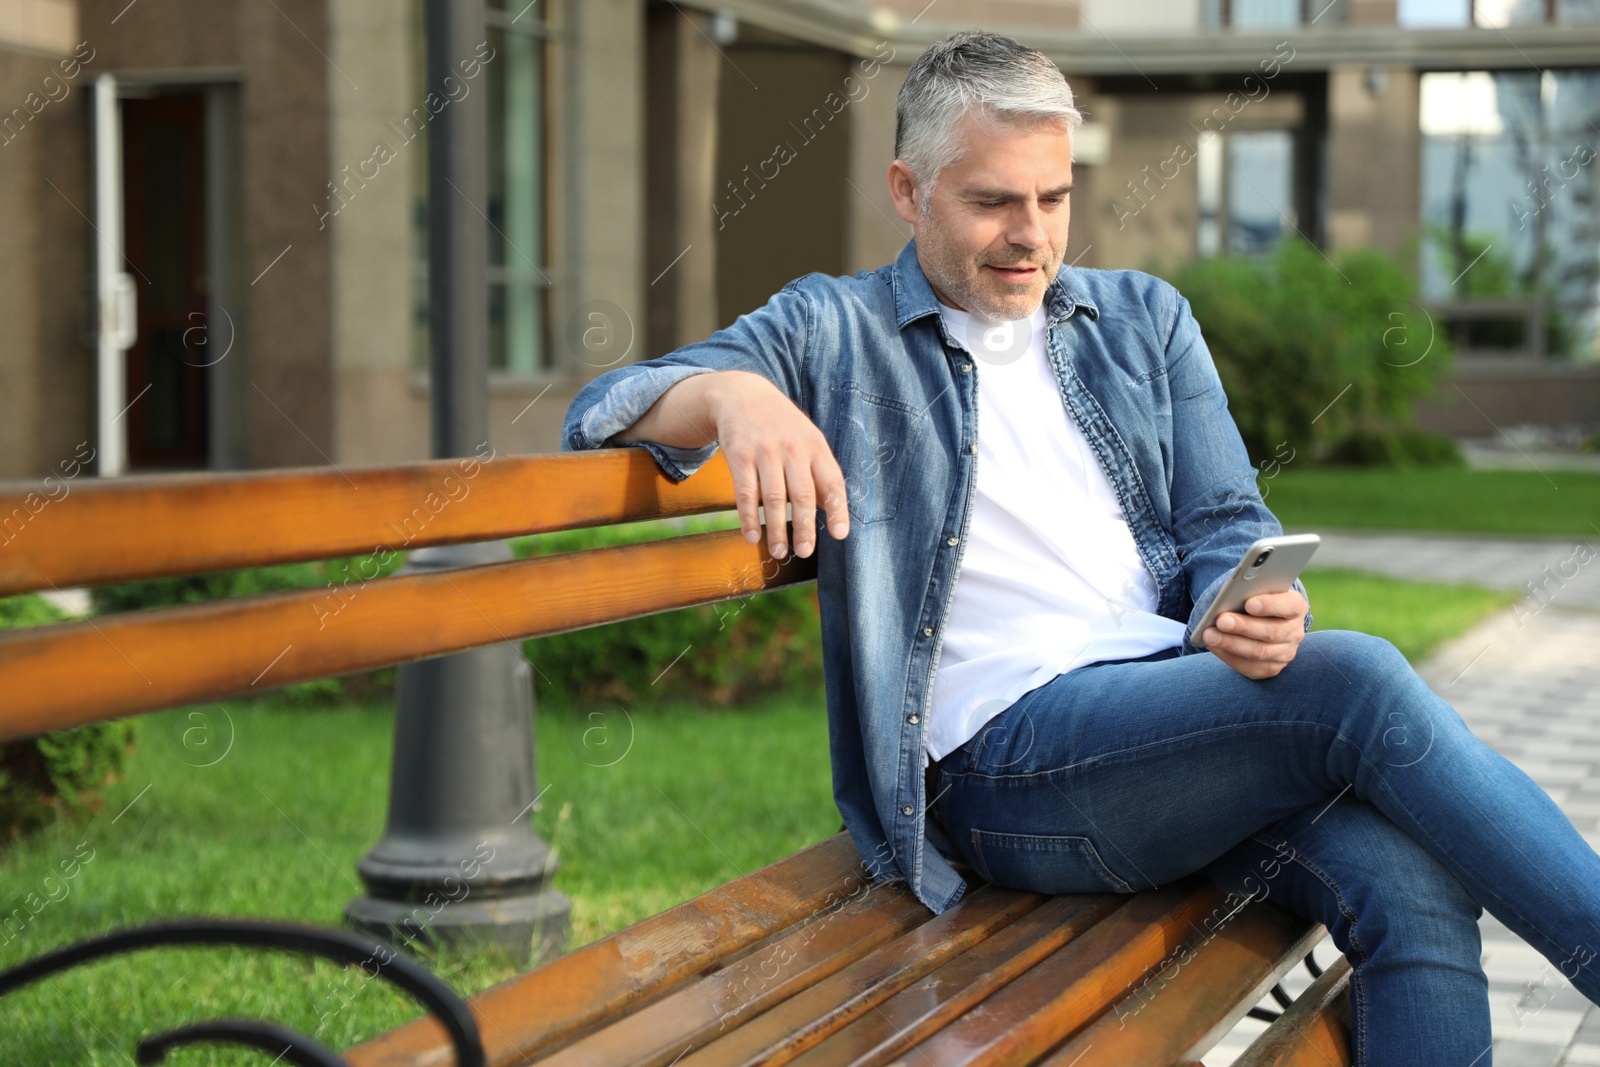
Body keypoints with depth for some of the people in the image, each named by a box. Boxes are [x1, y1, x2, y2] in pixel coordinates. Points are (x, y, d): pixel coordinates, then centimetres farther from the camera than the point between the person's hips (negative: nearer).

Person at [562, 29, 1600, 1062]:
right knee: (1361, 679, -27)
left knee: (1414, 884, -27)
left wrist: (1256, 608, -9)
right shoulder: (834, 333, 12)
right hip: (1007, 755, -4)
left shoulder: (1146, 318, 23)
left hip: (1190, 703, 5)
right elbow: (607, 410, 2)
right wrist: (734, 394, -23)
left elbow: (1225, 523, 17)